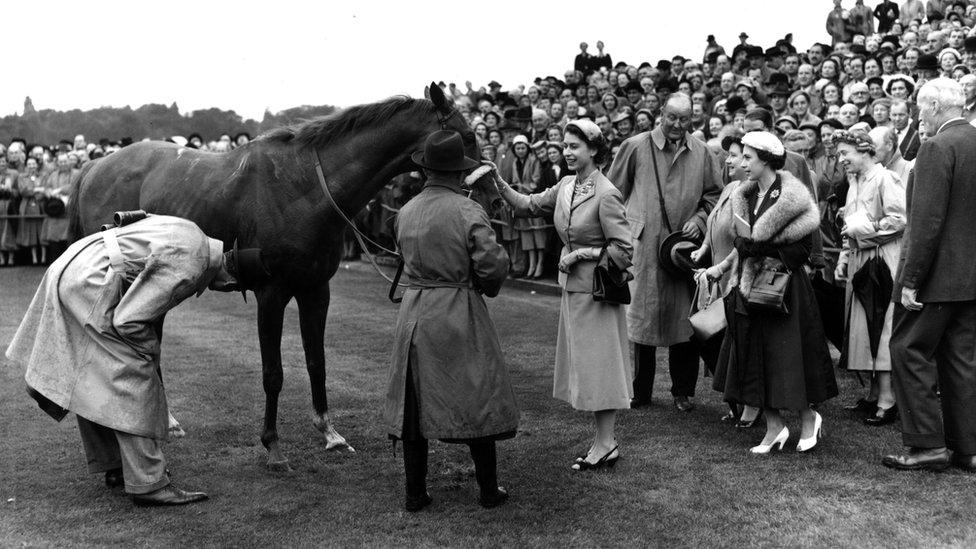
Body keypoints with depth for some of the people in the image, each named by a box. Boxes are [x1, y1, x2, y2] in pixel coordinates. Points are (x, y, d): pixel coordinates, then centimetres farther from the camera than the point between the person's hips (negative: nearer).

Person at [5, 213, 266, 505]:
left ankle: (114, 466, 28)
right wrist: (152, 351, -3)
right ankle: (147, 484, -8)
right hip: (89, 283, -11)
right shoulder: (186, 271, -19)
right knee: (133, 375, -10)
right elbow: (127, 321, -21)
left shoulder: (194, 237, 10)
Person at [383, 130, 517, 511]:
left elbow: (408, 258, 9)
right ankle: (489, 490, 19)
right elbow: (494, 264, -16)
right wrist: (487, 287, 3)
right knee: (476, 398, 9)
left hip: (414, 315, 5)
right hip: (460, 315, -4)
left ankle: (415, 493, 20)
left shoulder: (406, 212, 3)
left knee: (414, 401, 13)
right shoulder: (467, 211, -13)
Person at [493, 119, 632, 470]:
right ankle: (605, 439, 24)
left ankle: (606, 445, 12)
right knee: (583, 364, 13)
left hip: (597, 289, -8)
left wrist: (581, 253, -14)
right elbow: (528, 206, 12)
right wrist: (498, 183, -1)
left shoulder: (606, 195, -18)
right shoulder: (566, 186, 4)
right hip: (572, 287, 8)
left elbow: (623, 251, -18)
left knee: (598, 363, 0)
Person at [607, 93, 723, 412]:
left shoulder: (701, 153, 7)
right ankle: (640, 391, 14)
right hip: (643, 243, -2)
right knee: (641, 315, 2)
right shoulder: (636, 147, 0)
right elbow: (614, 191, 4)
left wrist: (699, 219, -1)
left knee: (683, 318, 5)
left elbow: (714, 193, 16)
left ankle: (683, 391, 17)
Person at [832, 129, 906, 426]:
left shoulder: (885, 179, -10)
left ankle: (887, 401, -3)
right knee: (864, 329, 10)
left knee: (882, 329, -7)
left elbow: (901, 219, -19)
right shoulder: (854, 182, 16)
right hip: (860, 263, 9)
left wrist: (865, 227, -15)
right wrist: (844, 259, 13)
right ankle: (874, 393, 20)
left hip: (883, 264, -9)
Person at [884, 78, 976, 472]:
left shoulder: (938, 148, -16)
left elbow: (927, 221, -21)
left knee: (909, 352, 1)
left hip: (939, 274, -8)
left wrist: (911, 280, -18)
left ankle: (927, 444, 4)